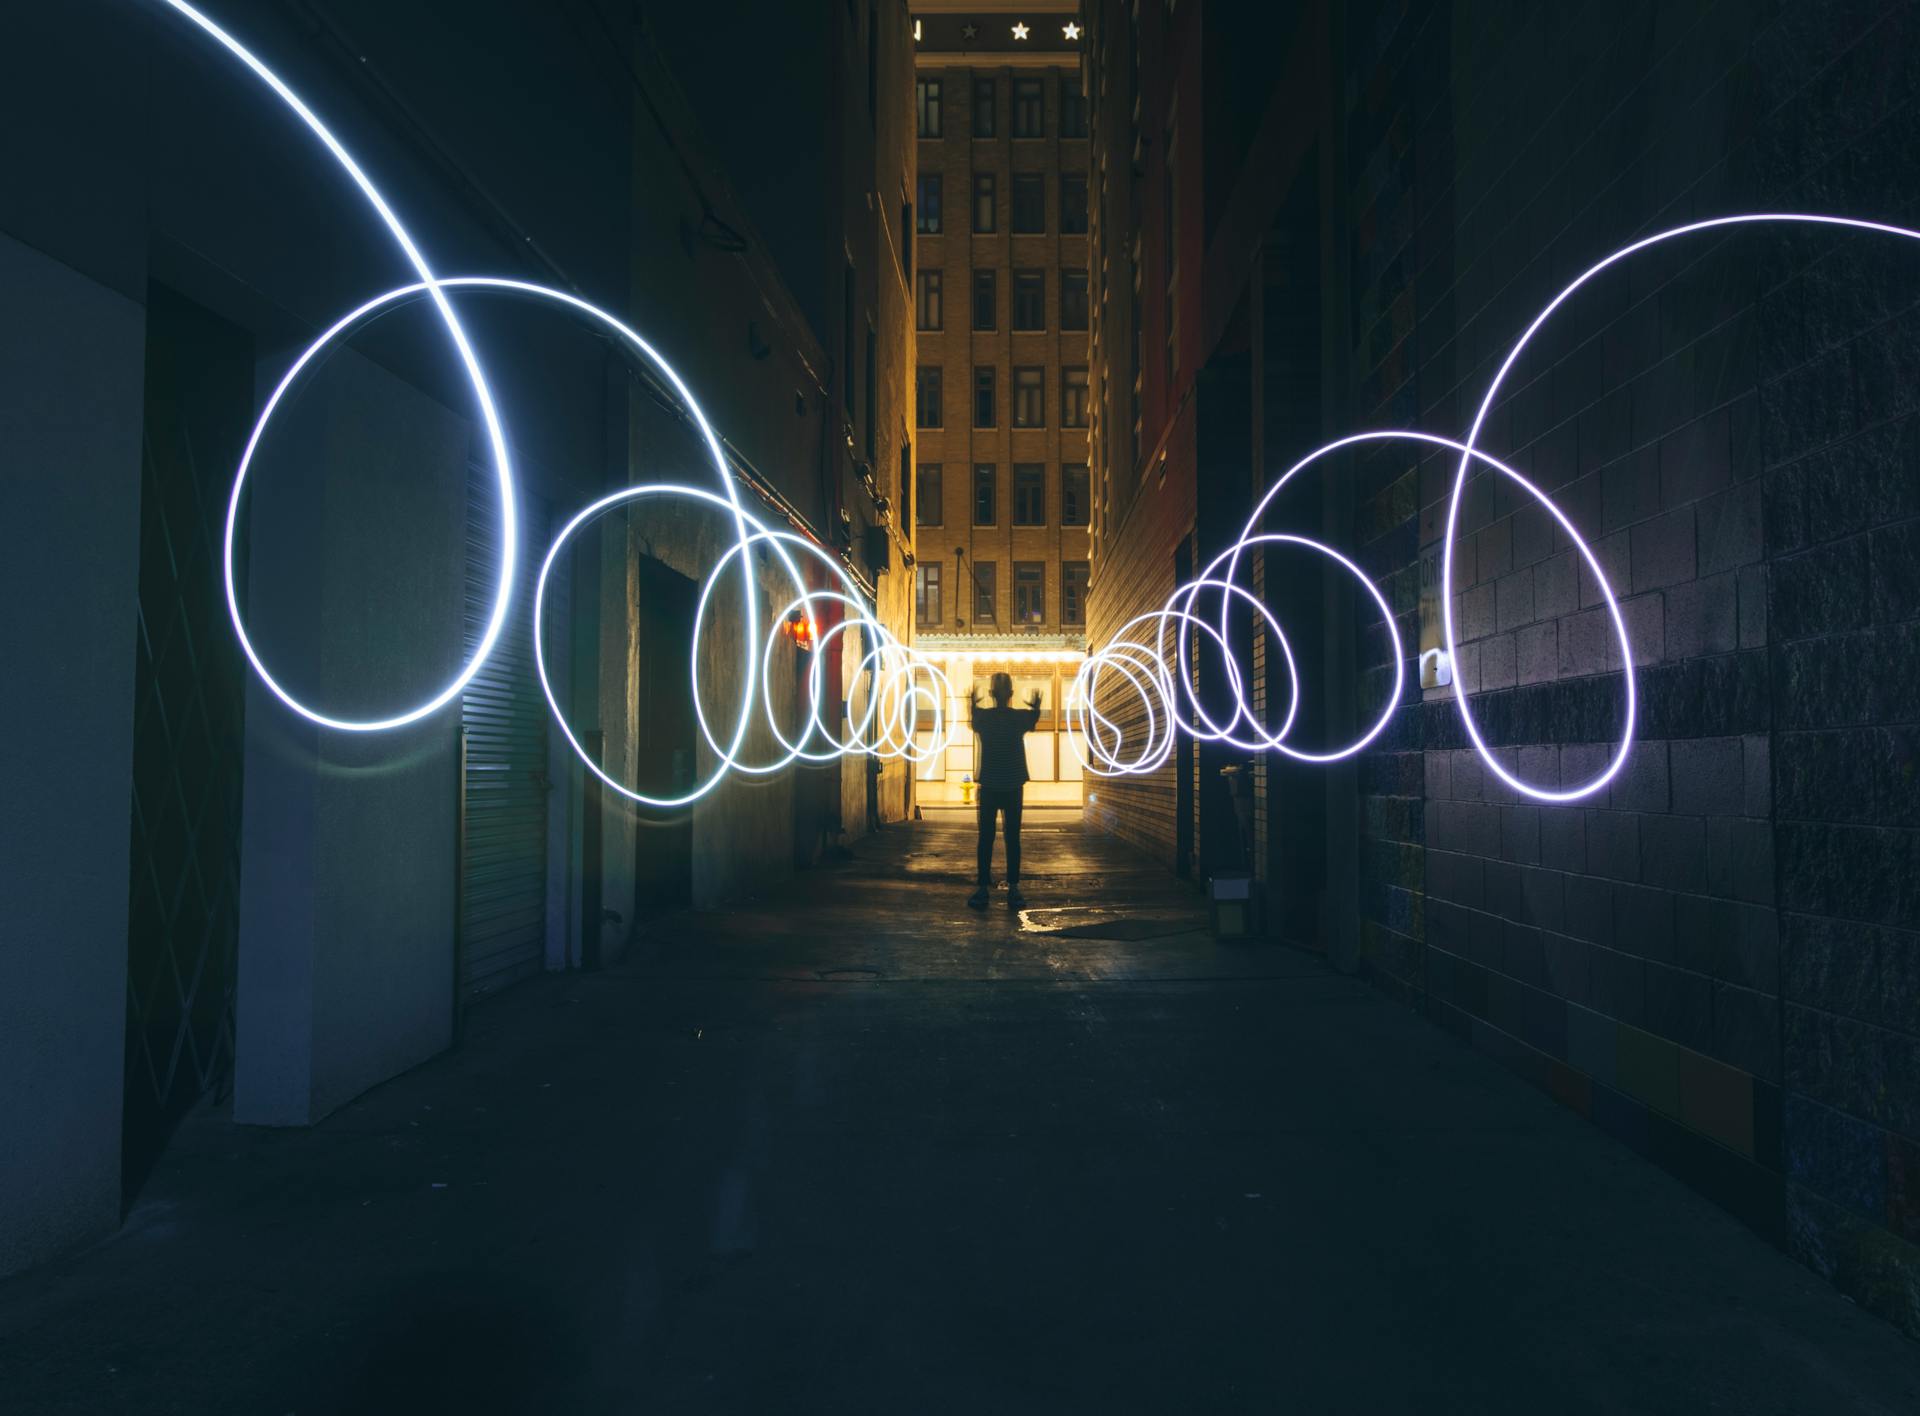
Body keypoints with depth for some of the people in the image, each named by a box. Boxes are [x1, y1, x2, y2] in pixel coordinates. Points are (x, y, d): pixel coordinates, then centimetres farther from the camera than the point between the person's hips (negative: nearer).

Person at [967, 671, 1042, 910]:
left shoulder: (983, 716, -4)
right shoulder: (1019, 716, -5)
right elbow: (1033, 723, 19)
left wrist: (973, 706, 29)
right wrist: (1035, 708, 27)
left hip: (989, 786, 0)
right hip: (1013, 786, 0)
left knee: (986, 837, 2)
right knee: (1012, 838, 2)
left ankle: (983, 888, 1)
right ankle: (1013, 889, 1)